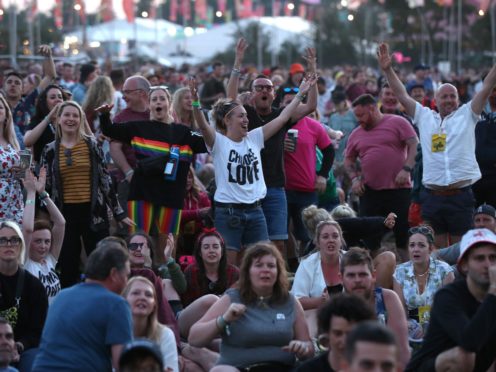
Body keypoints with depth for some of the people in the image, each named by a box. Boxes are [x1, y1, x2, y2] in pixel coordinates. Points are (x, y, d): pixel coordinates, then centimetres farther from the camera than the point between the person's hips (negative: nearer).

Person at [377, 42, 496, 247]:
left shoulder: (466, 115, 8)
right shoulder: (424, 117, 11)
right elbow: (403, 96, 12)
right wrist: (388, 69, 7)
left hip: (461, 196, -1)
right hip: (432, 196, 1)